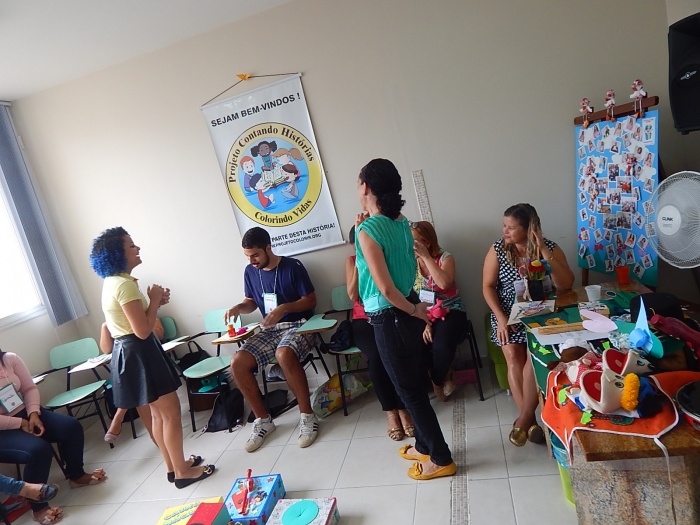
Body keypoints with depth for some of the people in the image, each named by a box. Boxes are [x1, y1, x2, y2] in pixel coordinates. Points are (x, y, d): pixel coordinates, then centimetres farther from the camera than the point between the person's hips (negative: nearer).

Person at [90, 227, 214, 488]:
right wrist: (154, 301, -12)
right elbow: (142, 330, -24)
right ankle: (182, 472, 12)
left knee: (159, 413, 18)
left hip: (128, 351, 10)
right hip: (138, 353, -10)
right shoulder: (125, 284, -21)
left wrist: (155, 301, 7)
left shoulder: (112, 282, 11)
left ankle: (173, 466, 30)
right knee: (171, 411, 1)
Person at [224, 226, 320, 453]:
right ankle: (263, 419, 0)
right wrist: (239, 307, -4)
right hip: (269, 330, 6)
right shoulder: (250, 272, 6)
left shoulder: (293, 266, -10)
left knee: (284, 354, -38)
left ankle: (307, 416, -21)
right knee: (237, 363, -17)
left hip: (297, 325, -5)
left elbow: (311, 300, -8)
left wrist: (283, 308, -22)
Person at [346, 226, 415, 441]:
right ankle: (390, 411, -15)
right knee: (377, 355, -30)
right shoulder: (352, 261, 3)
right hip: (364, 322, 0)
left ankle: (402, 408, -15)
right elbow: (353, 295, -10)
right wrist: (359, 263, -17)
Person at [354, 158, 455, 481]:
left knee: (409, 389, 7)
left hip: (390, 319, -8)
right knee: (413, 383, 21)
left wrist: (413, 310, -8)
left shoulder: (369, 230, -21)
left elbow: (385, 288, -25)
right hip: (407, 314, 8)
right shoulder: (401, 222, 3)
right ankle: (424, 445, 39)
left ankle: (441, 459, 23)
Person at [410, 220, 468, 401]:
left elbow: (444, 283, -29)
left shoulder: (445, 257, -8)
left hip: (450, 311, -3)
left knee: (442, 346, -31)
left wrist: (426, 256, -28)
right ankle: (445, 375, 5)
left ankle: (437, 381, 4)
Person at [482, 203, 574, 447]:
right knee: (513, 356, -16)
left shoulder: (551, 248, -6)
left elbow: (566, 284, -17)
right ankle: (530, 419, -6)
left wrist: (544, 252, -23)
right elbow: (488, 287, -4)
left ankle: (523, 418, -10)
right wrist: (500, 318, -14)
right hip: (508, 313, 1)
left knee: (534, 355, -21)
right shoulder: (498, 249, -4)